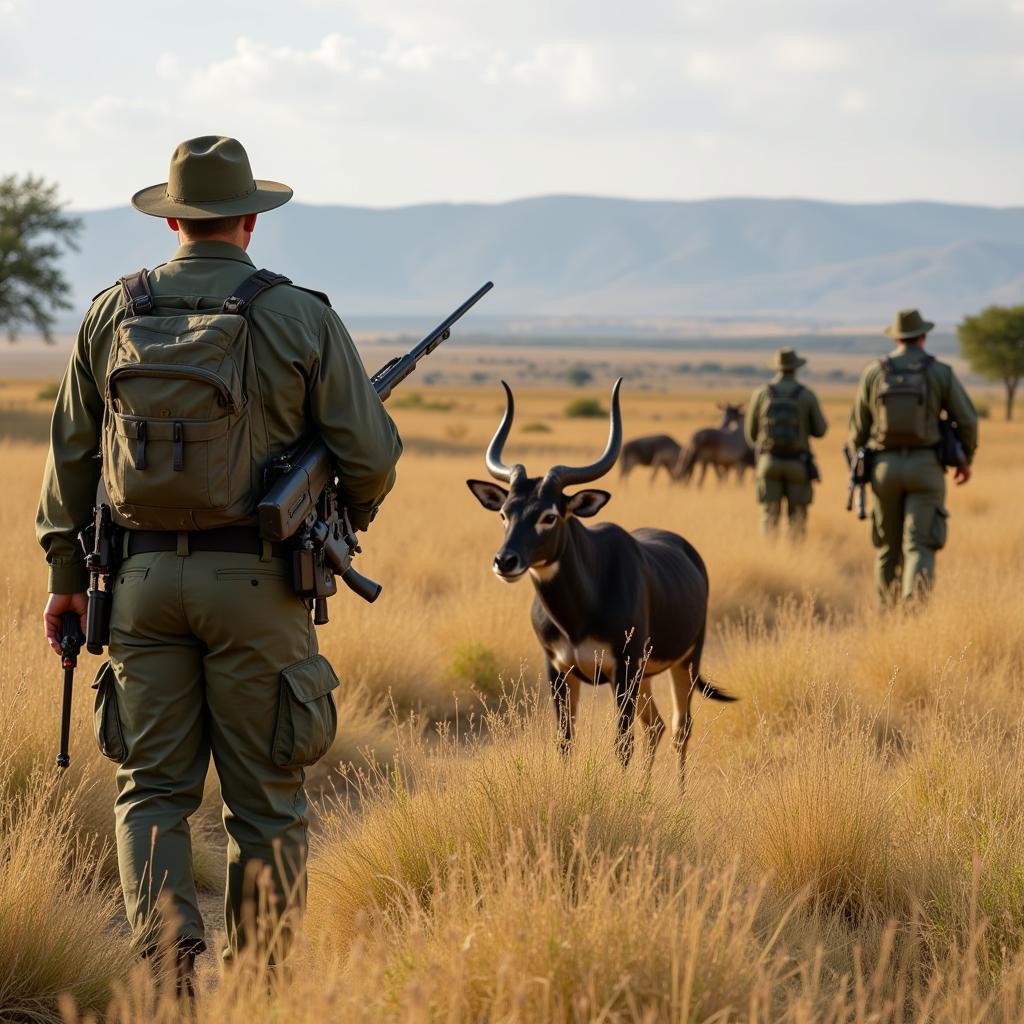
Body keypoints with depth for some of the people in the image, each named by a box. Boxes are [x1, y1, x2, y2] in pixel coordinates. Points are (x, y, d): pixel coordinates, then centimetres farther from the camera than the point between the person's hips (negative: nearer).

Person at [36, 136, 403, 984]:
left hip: (141, 577, 2)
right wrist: (348, 519, 19)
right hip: (253, 580, -2)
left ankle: (169, 960, -9)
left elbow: (71, 454, 8)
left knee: (153, 789, 8)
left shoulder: (112, 313, 4)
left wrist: (66, 574, 17)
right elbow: (370, 451, -2)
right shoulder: (301, 318, -4)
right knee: (265, 800, 6)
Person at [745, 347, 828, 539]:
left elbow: (751, 433, 6)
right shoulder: (807, 395, -3)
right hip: (797, 465, -1)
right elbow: (820, 430, 5)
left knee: (769, 518, 3)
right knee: (797, 519, 8)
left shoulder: (760, 394, -1)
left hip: (769, 463, 1)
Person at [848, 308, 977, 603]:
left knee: (889, 545, 18)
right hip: (925, 467, -2)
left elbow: (859, 427, 4)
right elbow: (967, 420, -2)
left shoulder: (873, 373, 2)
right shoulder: (940, 372, -2)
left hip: (885, 467, 2)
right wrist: (966, 459, 15)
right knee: (919, 546, -7)